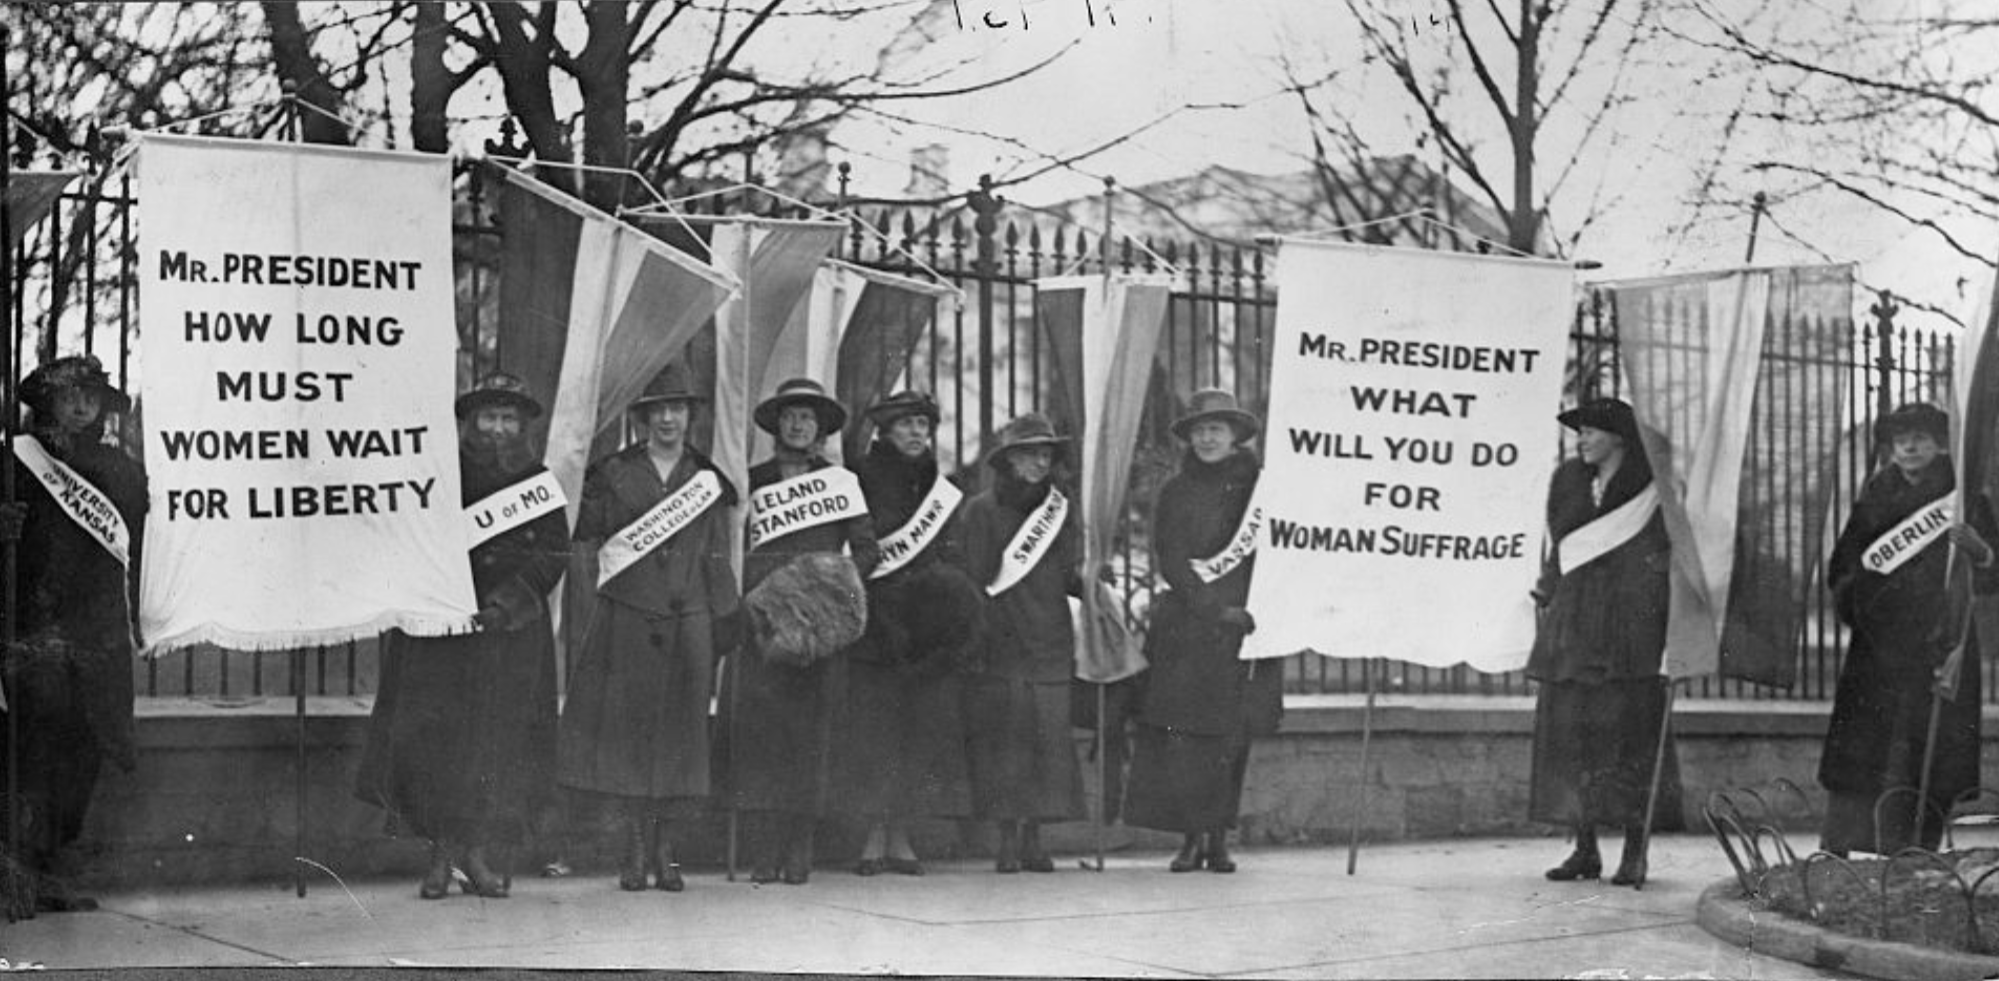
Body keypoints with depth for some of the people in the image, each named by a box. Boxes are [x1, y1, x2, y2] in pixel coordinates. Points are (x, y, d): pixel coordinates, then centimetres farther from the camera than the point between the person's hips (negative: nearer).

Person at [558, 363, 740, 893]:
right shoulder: (613, 473, 7)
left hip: (688, 624, 1)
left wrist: (725, 623, 8)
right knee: (626, 726, -4)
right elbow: (586, 539, 12)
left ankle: (665, 850, 6)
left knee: (679, 731, -1)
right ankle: (635, 849, 2)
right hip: (626, 619, -1)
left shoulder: (707, 481, 12)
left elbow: (718, 560, 13)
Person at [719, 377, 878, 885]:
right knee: (757, 728, -9)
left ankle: (800, 852, -3)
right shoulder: (752, 482, 12)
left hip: (819, 626, 0)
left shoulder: (841, 481, 12)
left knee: (809, 732, -4)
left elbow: (867, 549, 9)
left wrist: (835, 581, -7)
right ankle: (763, 853, -9)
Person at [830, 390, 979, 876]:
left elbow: (955, 560, 16)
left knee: (923, 725, 0)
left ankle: (901, 837, 6)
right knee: (873, 723, -6)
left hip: (928, 631, 4)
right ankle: (875, 836, -2)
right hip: (874, 626, -4)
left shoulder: (944, 494, 14)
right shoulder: (860, 485, 1)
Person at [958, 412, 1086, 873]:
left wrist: (1088, 581, -9)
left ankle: (1033, 838, 3)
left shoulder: (1059, 510, 14)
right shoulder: (981, 511, 3)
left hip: (1049, 643, 3)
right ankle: (1008, 839, -2)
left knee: (1048, 735, -3)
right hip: (998, 645, -3)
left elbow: (1069, 576, 13)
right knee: (1003, 736, -5)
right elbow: (972, 578, -1)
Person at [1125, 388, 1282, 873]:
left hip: (1243, 628, 0)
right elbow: (1170, 561, -1)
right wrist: (1215, 610, -13)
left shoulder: (1260, 487, 7)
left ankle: (1219, 839, 7)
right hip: (1186, 628, 0)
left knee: (1232, 737, 0)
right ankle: (1191, 837, -2)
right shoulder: (1176, 492, 7)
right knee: (1182, 734, -8)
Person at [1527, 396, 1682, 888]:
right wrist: (1547, 596, 13)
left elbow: (1674, 554, -1)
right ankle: (1584, 848, 7)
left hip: (1631, 624, -5)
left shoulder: (1653, 492, -2)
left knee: (1629, 730, -6)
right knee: (1567, 729, 0)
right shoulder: (1568, 481, 12)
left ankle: (1635, 851, 0)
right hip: (1573, 625, 5)